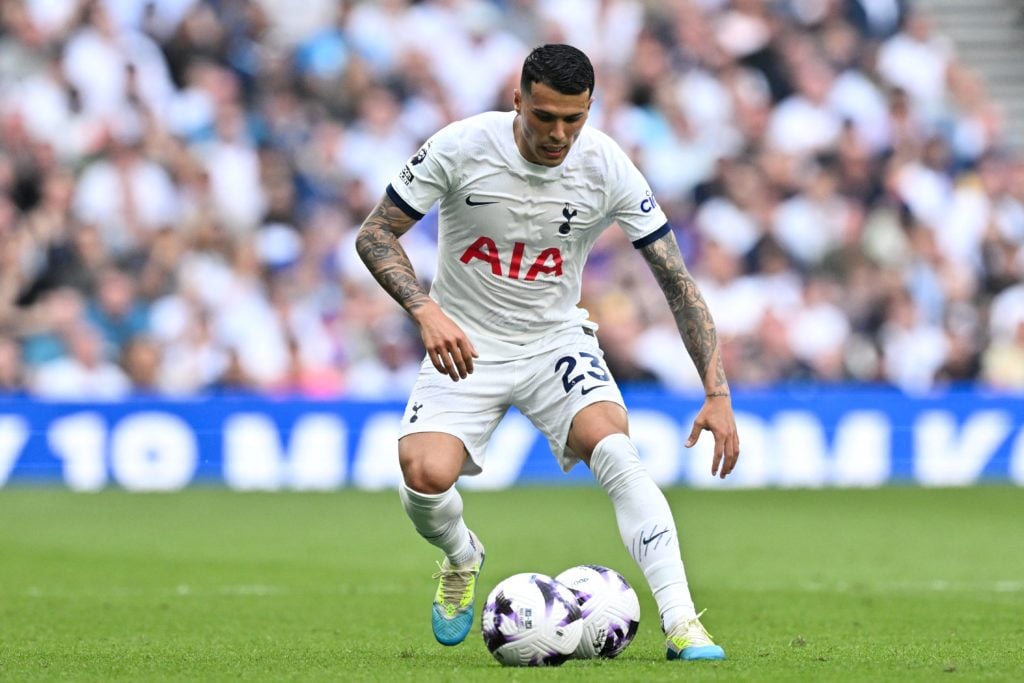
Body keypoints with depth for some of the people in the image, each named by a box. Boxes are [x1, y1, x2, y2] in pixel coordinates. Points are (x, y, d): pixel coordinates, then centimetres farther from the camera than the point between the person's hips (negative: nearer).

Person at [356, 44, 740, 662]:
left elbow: (678, 282, -11)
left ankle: (682, 624, -26)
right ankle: (461, 558, 14)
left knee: (617, 453, -27)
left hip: (557, 342, 1)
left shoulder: (608, 168, -15)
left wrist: (717, 393, -19)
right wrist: (427, 311, -27)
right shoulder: (462, 147, -18)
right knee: (427, 477, -24)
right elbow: (376, 235, -9)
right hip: (464, 347, -1)